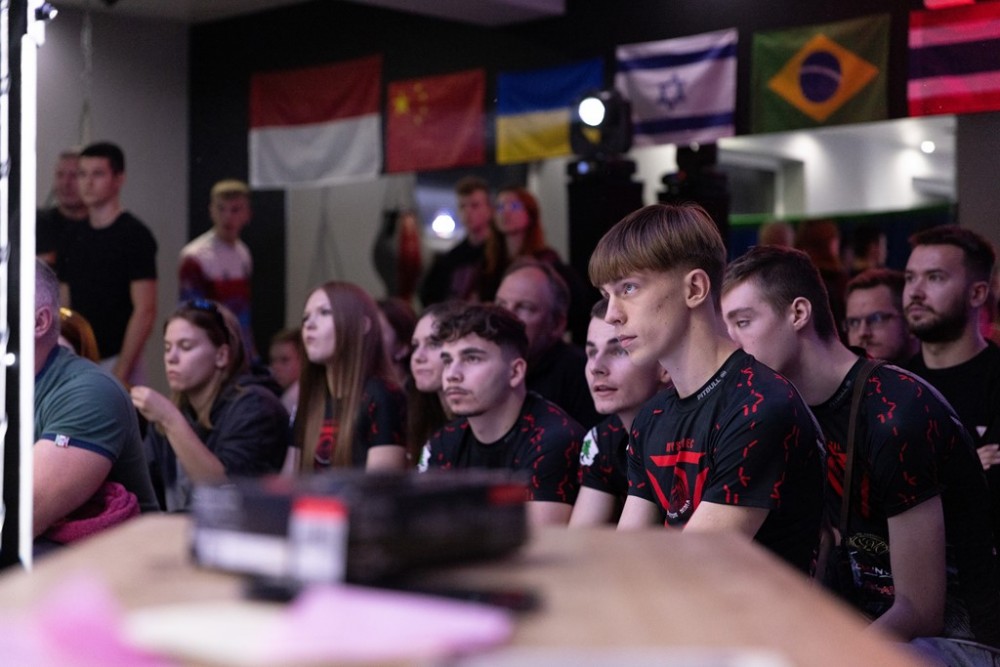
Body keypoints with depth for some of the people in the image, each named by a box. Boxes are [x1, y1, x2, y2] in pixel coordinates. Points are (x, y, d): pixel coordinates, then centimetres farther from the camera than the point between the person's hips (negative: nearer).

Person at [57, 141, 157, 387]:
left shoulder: (134, 235, -7)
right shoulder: (73, 238, 12)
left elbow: (145, 311, -13)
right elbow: (66, 308, 16)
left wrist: (120, 373, -17)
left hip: (115, 363, -6)